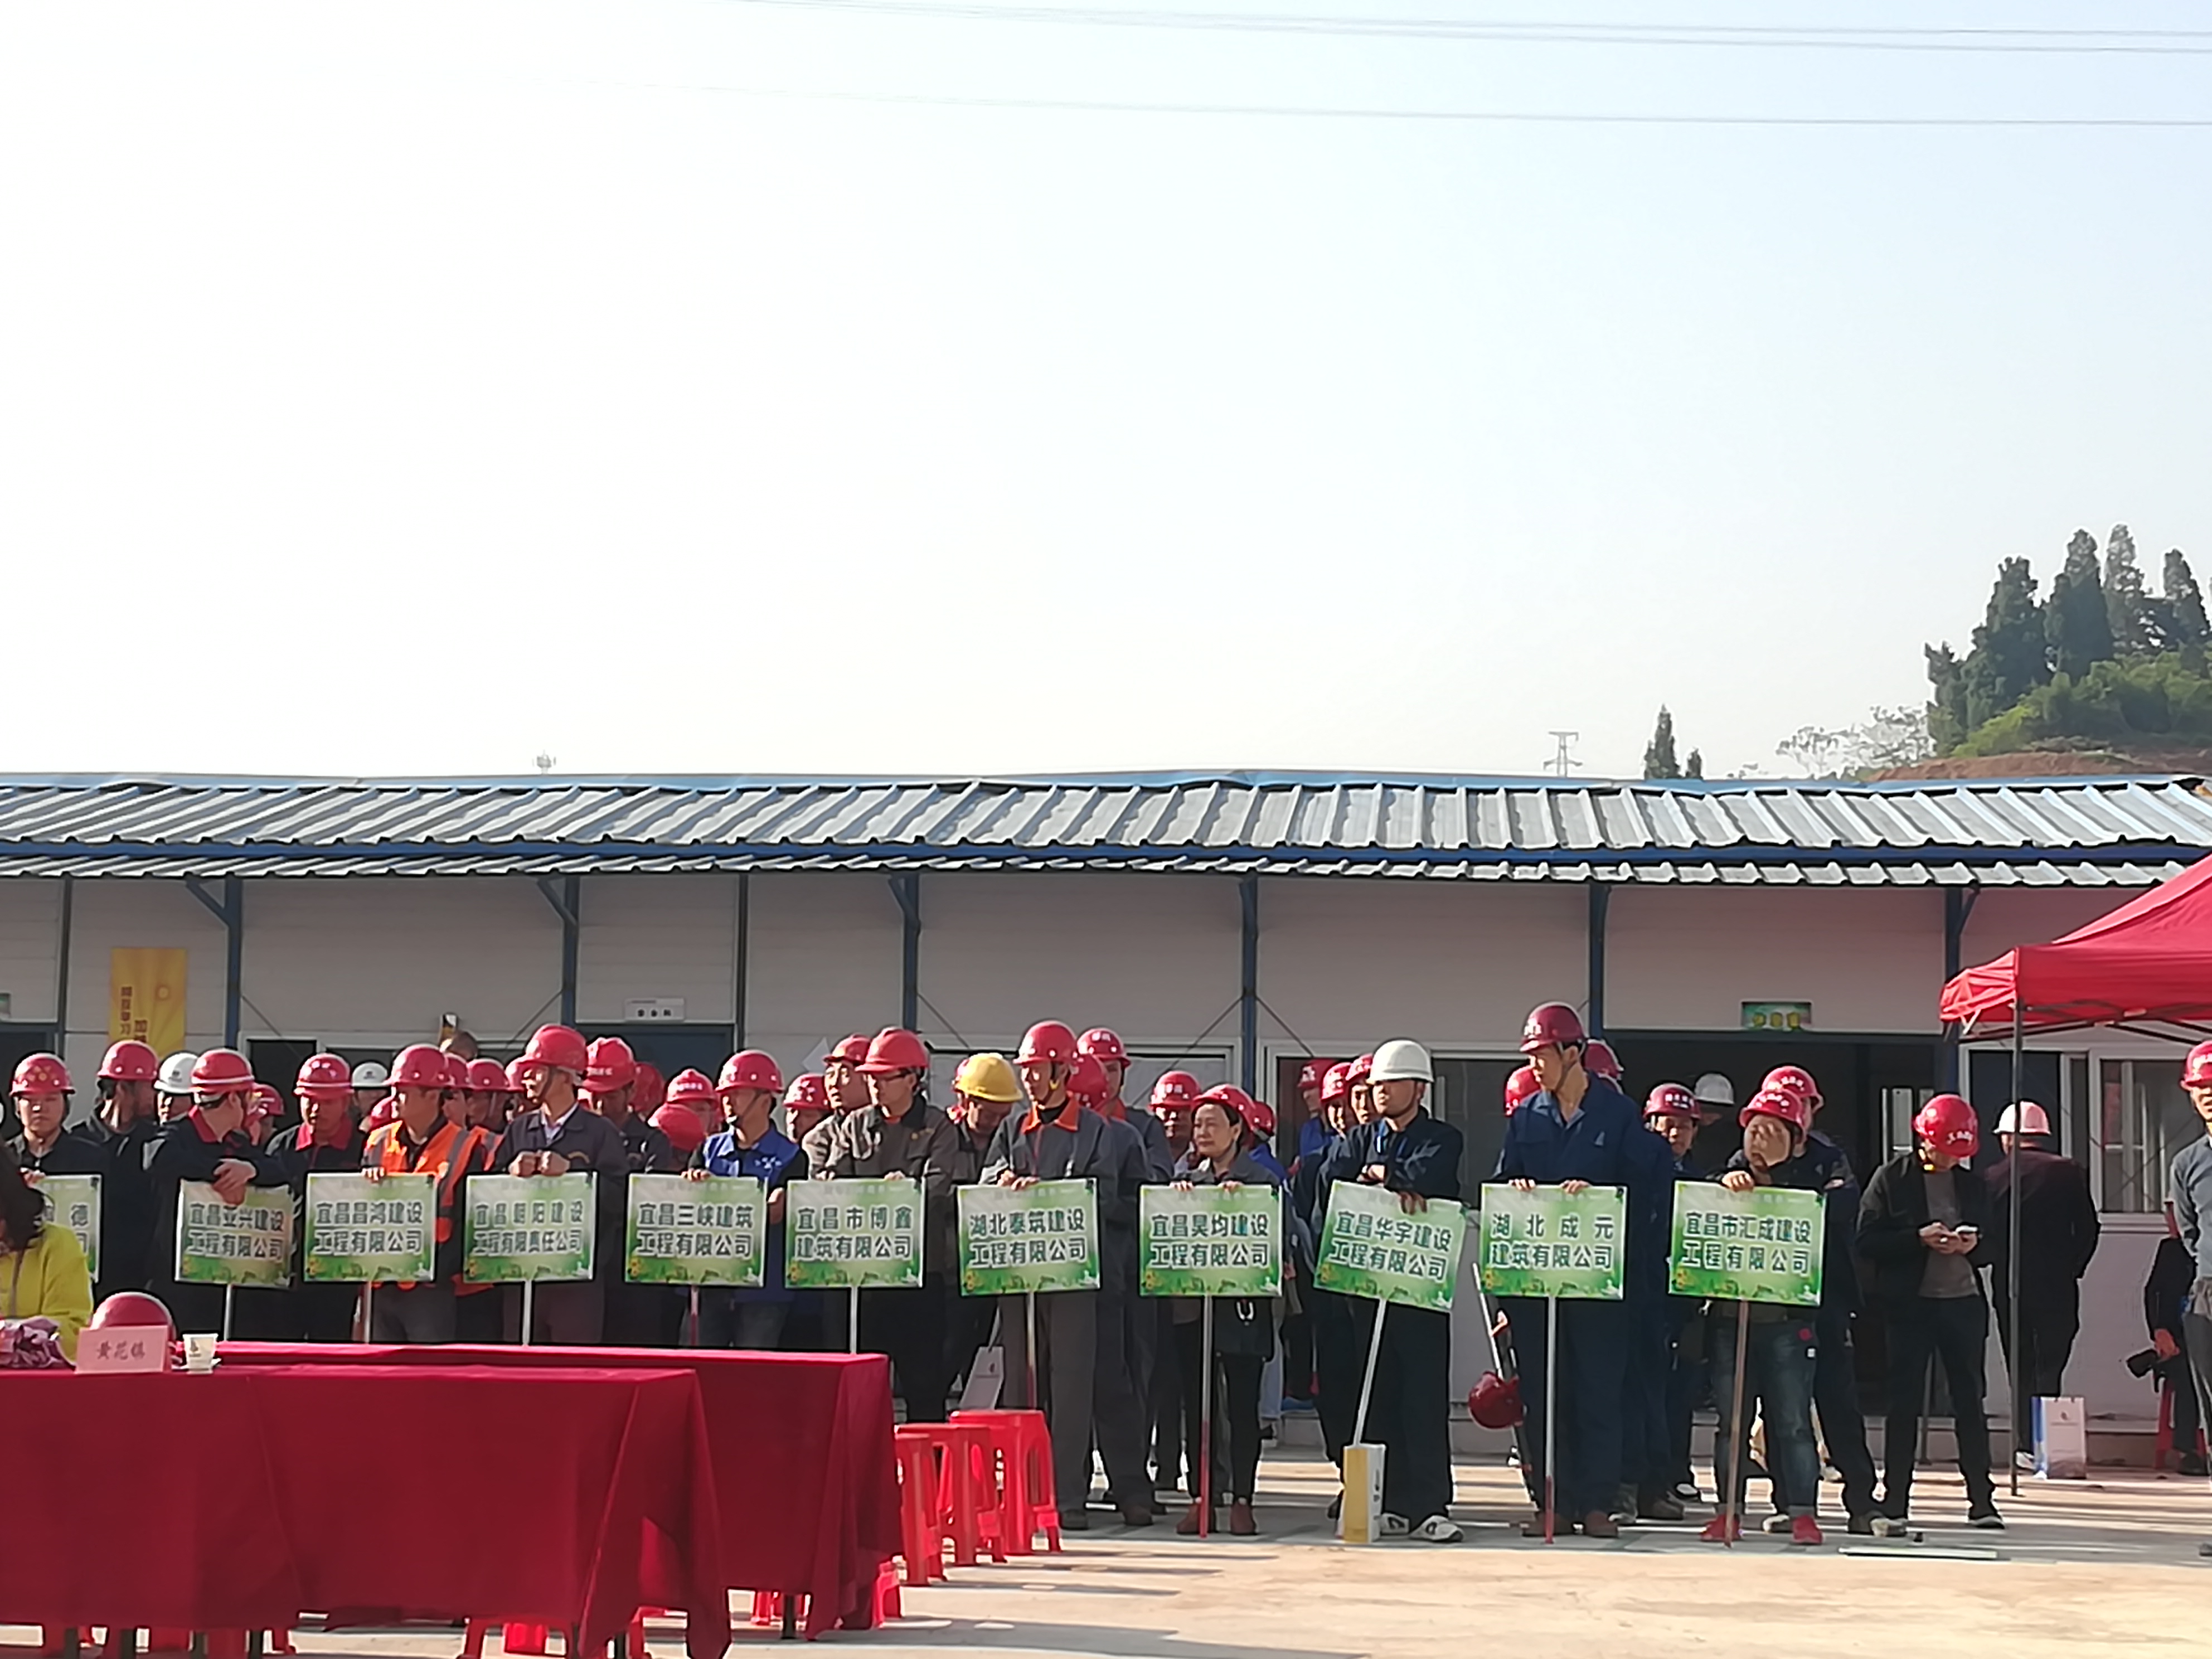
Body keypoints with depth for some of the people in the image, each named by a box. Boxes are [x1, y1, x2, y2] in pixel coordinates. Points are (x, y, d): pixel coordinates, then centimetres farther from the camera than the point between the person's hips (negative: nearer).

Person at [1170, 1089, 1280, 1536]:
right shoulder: (1184, 1177, 13)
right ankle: (1201, 1498, 9)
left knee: (1242, 1406, -1)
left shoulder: (1261, 1181, 2)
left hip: (1242, 1306, -3)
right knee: (1197, 1403, 4)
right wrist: (1176, 1197, -11)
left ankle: (1242, 1500, 3)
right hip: (1191, 1304, 3)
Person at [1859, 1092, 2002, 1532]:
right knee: (1904, 1404, -1)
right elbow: (1867, 1241, -7)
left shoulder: (1973, 1184, 11)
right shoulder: (1892, 1179, -1)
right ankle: (1894, 1503, 3)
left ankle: (1981, 1499, 14)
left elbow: (1990, 1248, 17)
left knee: (1970, 1401, 7)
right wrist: (1920, 1239, -18)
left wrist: (1973, 1245, -6)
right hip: (1911, 1304, -4)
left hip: (1964, 1302, 4)